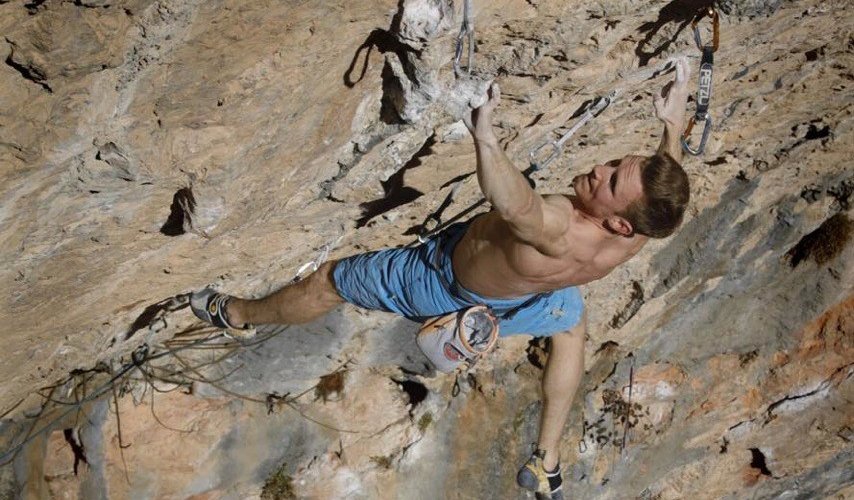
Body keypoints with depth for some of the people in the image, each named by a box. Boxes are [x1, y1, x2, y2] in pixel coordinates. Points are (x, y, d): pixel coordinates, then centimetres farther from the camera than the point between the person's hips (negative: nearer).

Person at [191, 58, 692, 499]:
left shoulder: (558, 233, -50)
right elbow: (664, 180, -7)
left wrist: (485, 136, -79)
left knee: (327, 282, 17)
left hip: (445, 284, -5)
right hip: (510, 307, 5)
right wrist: (674, 123, -2)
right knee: (572, 327, 39)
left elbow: (512, 204, -73)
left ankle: (240, 314, 46)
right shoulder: (640, 229, -30)